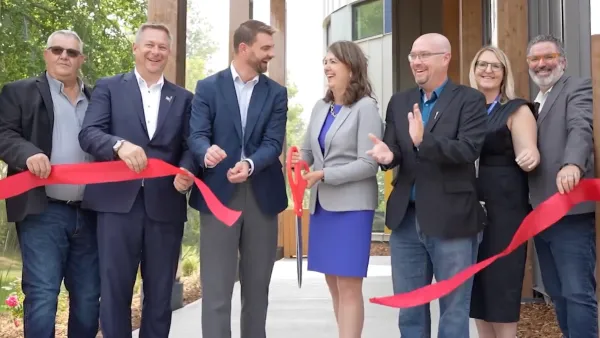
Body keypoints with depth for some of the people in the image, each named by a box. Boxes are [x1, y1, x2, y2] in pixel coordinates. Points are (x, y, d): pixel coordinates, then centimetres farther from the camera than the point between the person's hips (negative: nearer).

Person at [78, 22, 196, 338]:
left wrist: (186, 172, -15)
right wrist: (120, 145, -24)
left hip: (165, 205, 2)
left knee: (160, 293, 9)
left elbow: (189, 145, 7)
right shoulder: (109, 87, 9)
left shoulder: (183, 98, 15)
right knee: (114, 288, 2)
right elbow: (88, 133, -4)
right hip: (118, 202, -2)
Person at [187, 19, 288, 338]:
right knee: (216, 288, -2)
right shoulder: (208, 87, 3)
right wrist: (207, 152, -30)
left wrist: (250, 164, -23)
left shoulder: (276, 93, 8)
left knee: (257, 286, 12)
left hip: (261, 196, 3)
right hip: (219, 194, -2)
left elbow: (273, 143, -3)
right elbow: (196, 136, -7)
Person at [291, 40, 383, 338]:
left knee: (349, 286, -4)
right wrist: (300, 160, -7)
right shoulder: (320, 107, 11)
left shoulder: (365, 107, -8)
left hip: (351, 205, -6)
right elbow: (308, 149, 16)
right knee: (333, 284, 11)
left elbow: (368, 164, -13)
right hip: (322, 203, 7)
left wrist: (324, 175, -18)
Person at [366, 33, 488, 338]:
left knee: (453, 310, 8)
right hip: (406, 219, 5)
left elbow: (468, 150, -17)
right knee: (409, 311, 15)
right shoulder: (399, 102, 11)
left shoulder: (470, 100, -4)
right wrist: (387, 154, -19)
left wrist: (423, 141, -32)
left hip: (451, 221, -5)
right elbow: (393, 150, 5)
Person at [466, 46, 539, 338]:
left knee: (501, 281, -2)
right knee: (475, 282, 10)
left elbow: (528, 155, -10)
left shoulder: (517, 110, -2)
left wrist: (530, 158, -33)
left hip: (504, 209, -5)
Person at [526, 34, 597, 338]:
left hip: (571, 211, -8)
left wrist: (572, 164, -41)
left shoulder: (578, 88, -2)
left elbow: (581, 127, -21)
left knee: (578, 292, -6)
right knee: (557, 293, 13)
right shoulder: (533, 103, 21)